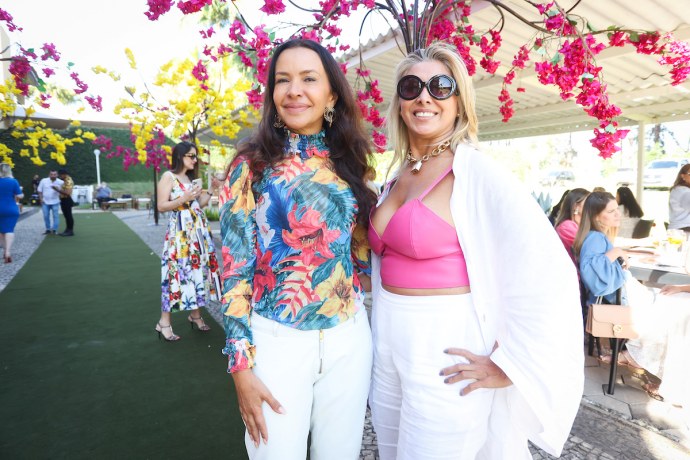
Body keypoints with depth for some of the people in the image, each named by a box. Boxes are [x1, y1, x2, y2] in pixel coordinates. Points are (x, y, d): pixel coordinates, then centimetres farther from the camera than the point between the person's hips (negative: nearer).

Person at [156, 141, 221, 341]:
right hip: (179, 231, -7)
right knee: (177, 272, -8)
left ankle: (195, 314, 20)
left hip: (198, 230, 7)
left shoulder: (191, 178, 18)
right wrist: (184, 198, -19)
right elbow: (161, 206, -10)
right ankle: (164, 322, 1)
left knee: (198, 269, 8)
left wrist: (210, 192, 3)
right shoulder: (168, 176, -4)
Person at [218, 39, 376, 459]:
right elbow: (235, 268, -6)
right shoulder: (252, 166, -5)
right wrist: (242, 364, -9)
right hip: (276, 340, -3)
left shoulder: (350, 164, 4)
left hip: (349, 338, 3)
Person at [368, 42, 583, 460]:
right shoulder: (399, 174, 7)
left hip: (445, 354, -7)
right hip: (387, 346, 7)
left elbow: (550, 274, -20)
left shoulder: (477, 172, -15)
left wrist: (508, 365, -15)